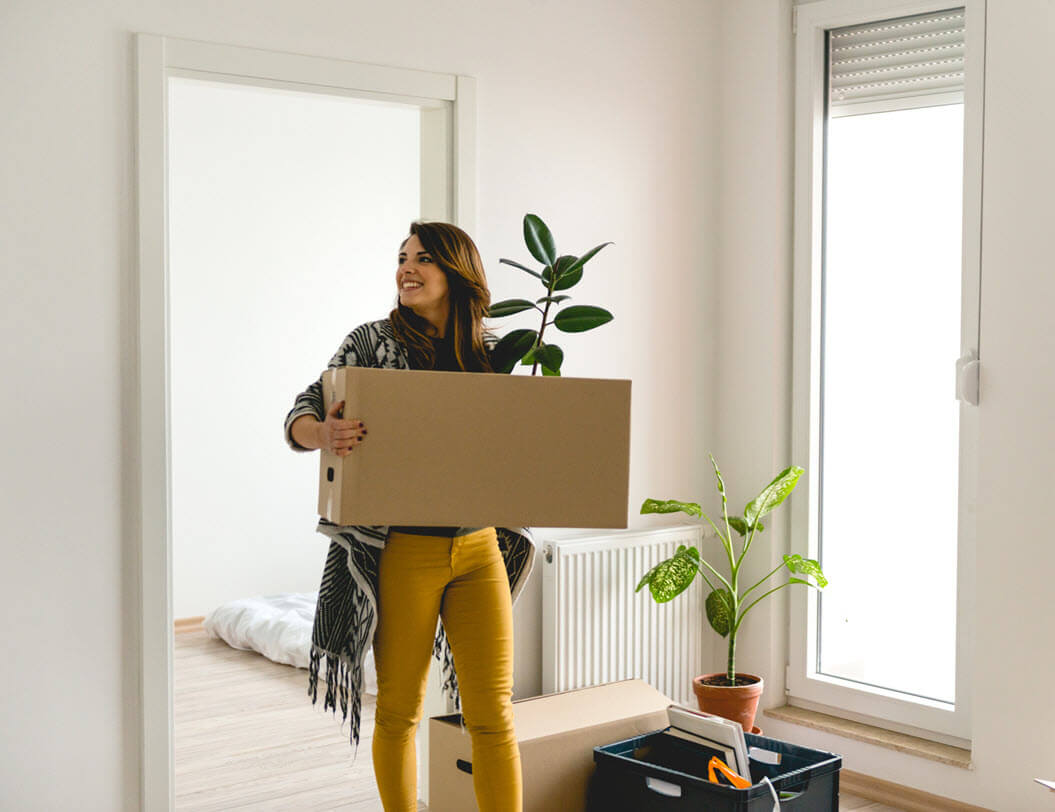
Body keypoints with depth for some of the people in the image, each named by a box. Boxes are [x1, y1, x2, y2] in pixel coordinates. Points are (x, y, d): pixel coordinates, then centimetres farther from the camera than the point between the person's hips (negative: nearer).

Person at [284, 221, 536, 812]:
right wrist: (323, 433, -28)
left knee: (492, 713, 3)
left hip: (480, 548, 2)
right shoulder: (374, 342, 0)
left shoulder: (491, 353, 7)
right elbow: (301, 416, -4)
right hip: (401, 551, -2)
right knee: (399, 711, 9)